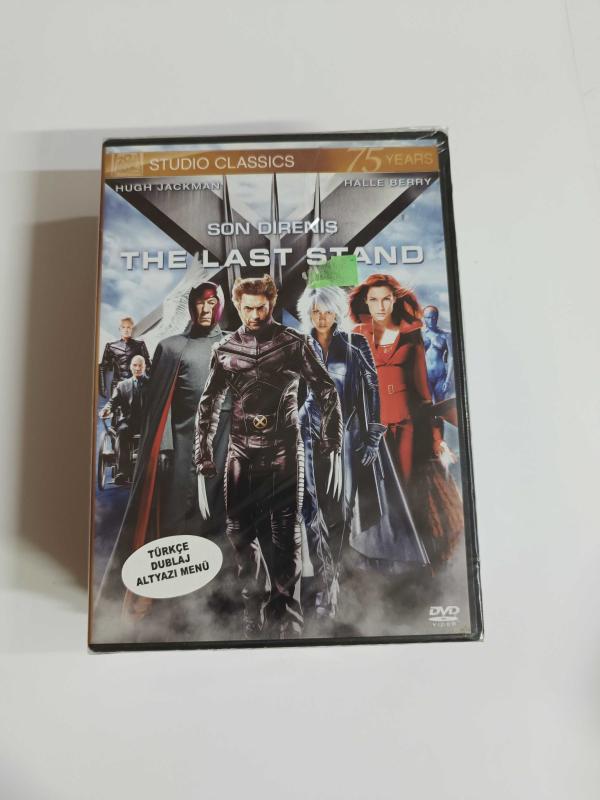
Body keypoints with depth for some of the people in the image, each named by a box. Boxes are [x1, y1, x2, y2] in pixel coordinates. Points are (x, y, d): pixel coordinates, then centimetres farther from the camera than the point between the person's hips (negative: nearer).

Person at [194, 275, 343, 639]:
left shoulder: (294, 344, -1)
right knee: (240, 532, 7)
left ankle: (288, 620, 15)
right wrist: (204, 465, 2)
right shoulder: (226, 350, 6)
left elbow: (327, 393, 0)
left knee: (286, 537, 0)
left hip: (284, 452, -3)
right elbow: (209, 407, 8)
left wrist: (333, 450, -7)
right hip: (241, 452, 3)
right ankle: (256, 604, 30)